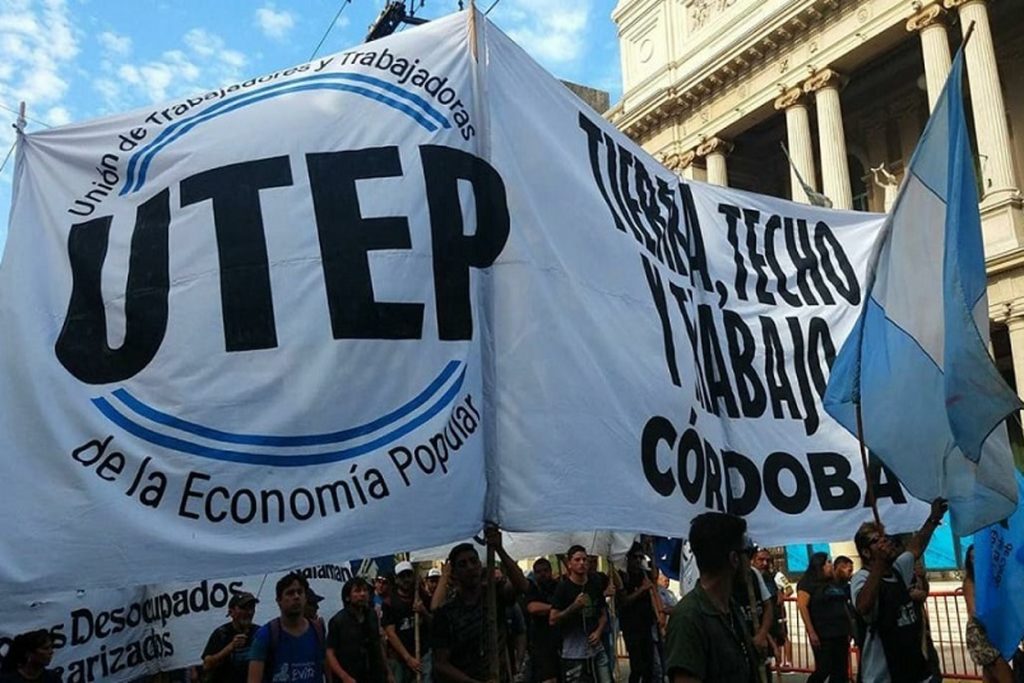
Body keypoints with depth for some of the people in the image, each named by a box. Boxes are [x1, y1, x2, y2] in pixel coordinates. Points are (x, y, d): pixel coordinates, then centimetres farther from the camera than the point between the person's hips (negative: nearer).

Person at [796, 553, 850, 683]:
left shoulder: (835, 583, 16)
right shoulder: (808, 583, -6)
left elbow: (843, 606, 20)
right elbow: (802, 606, -15)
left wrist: (848, 629, 12)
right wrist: (811, 632, -20)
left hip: (840, 633, 7)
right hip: (822, 634, -7)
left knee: (840, 671, 5)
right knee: (823, 670, -9)